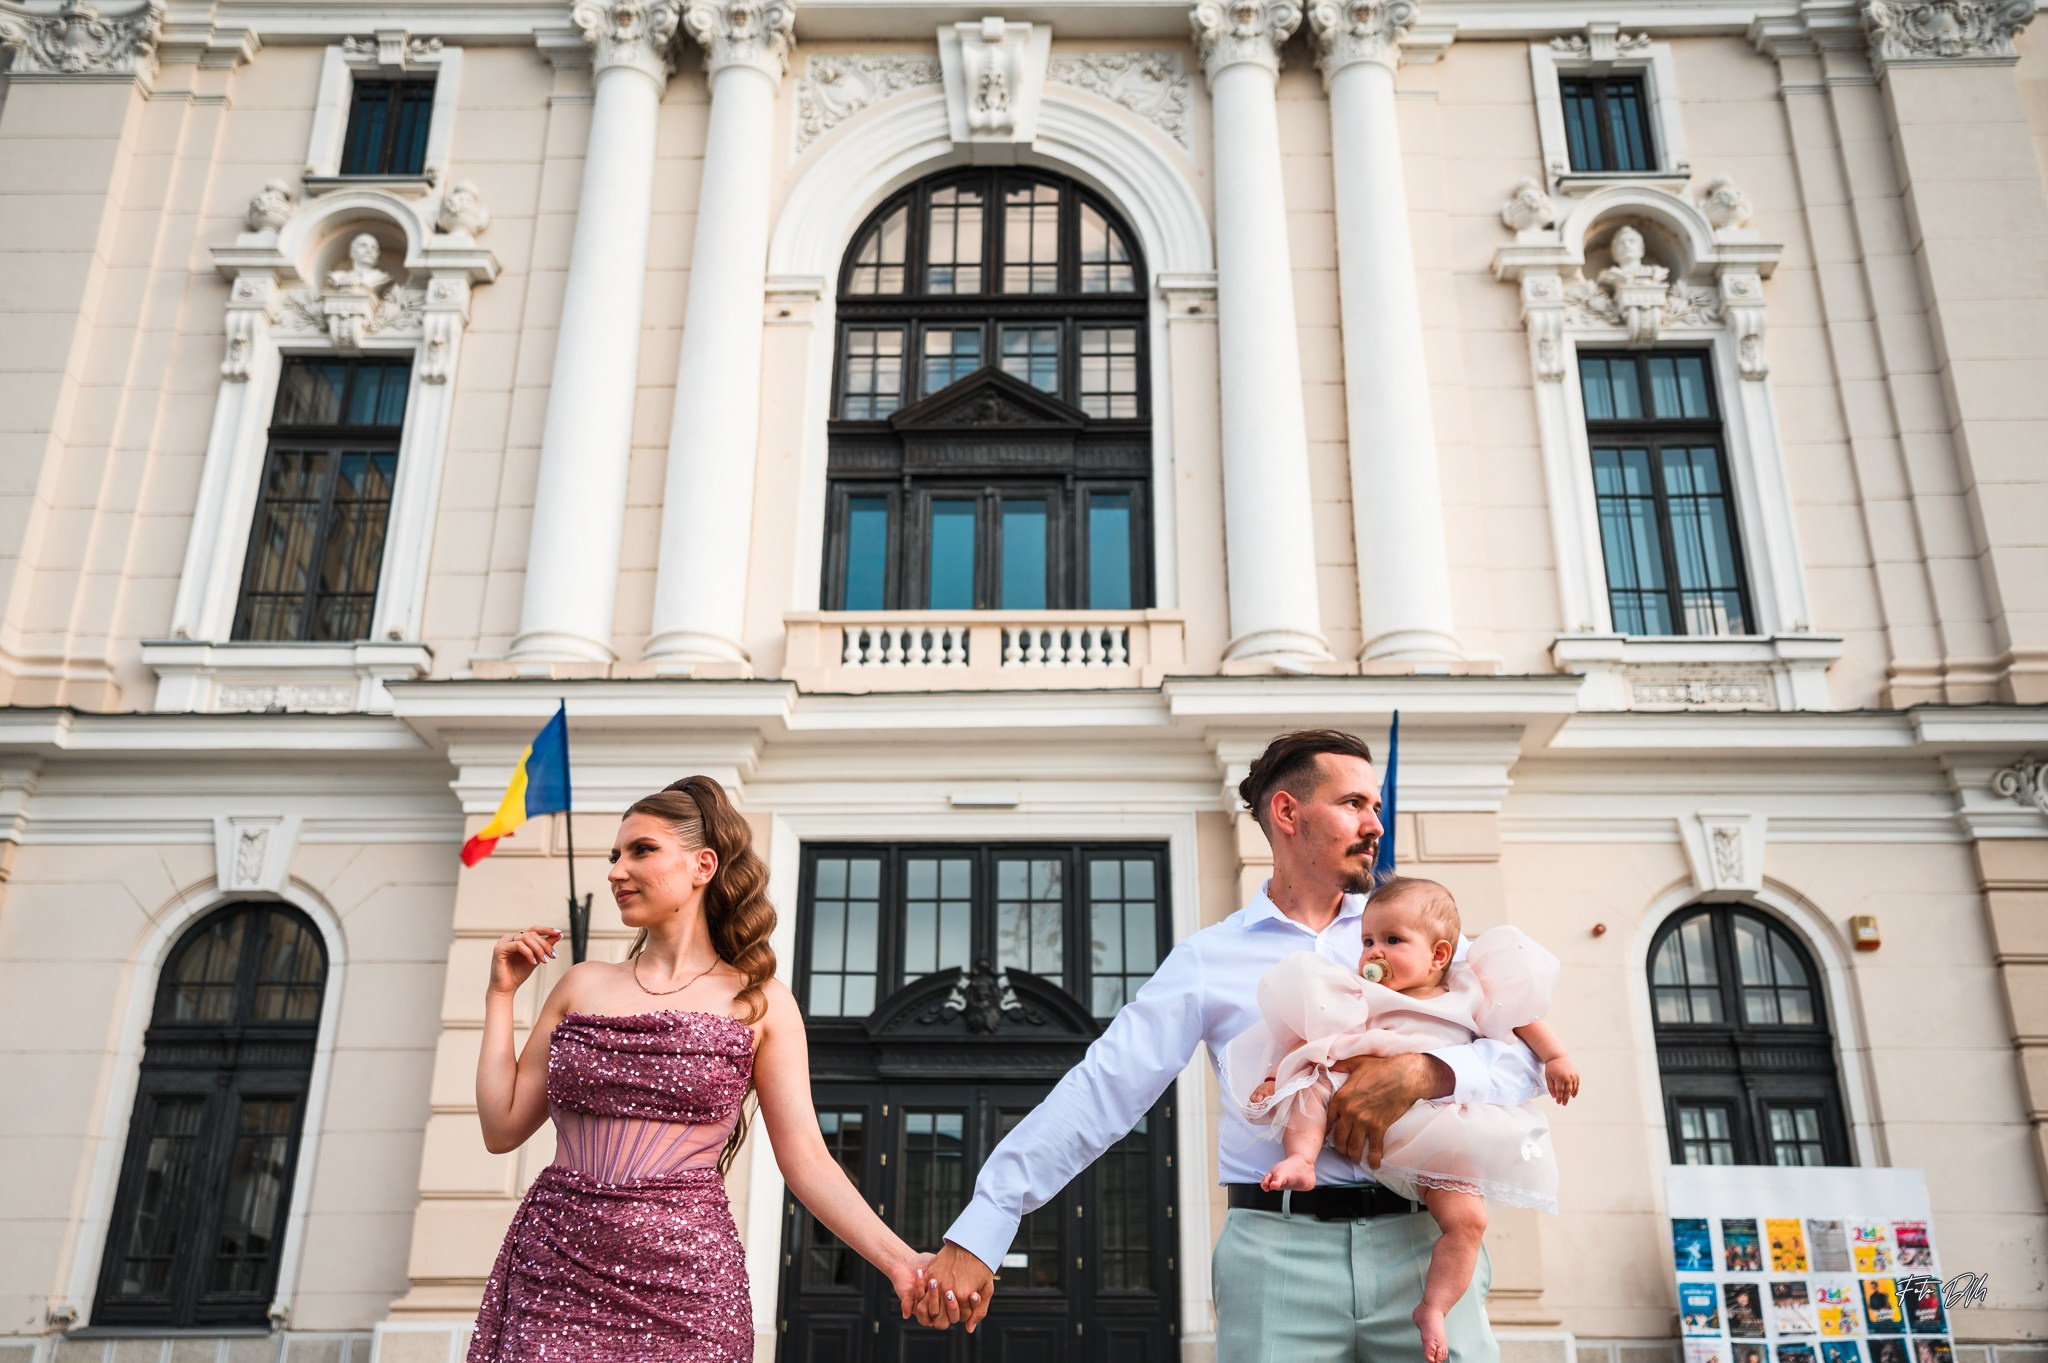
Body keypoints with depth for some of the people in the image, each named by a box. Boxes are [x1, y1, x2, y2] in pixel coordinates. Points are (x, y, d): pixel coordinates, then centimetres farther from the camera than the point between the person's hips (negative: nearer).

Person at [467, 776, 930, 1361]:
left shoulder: (759, 1002, 2)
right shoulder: (583, 985, 10)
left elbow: (806, 1158, -2)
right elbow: (502, 1128, 9)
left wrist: (897, 1258, -12)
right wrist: (501, 994, 9)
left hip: (685, 1278, -2)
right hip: (553, 1269, 2)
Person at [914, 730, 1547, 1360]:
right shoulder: (1210, 960, 5)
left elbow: (1523, 1055, 4)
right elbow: (1100, 1091, 0)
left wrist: (1424, 1072, -17)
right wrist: (979, 1232, -6)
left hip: (1419, 1241, 2)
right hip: (1279, 1249, -2)